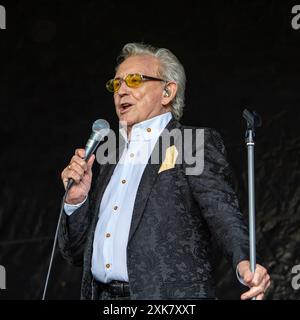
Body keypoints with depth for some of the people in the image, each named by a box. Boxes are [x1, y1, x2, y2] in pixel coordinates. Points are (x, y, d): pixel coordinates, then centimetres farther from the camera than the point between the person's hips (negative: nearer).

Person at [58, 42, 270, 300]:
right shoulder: (110, 163, 21)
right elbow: (76, 253, 20)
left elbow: (223, 213, -11)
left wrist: (245, 263, -29)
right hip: (102, 295, 6)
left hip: (170, 296, -5)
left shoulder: (196, 145, 3)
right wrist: (76, 200, 3)